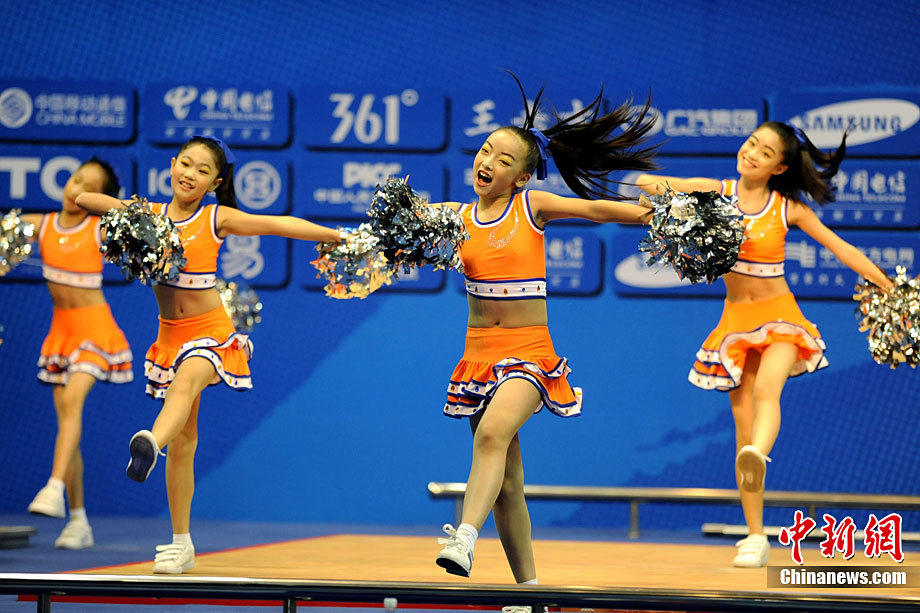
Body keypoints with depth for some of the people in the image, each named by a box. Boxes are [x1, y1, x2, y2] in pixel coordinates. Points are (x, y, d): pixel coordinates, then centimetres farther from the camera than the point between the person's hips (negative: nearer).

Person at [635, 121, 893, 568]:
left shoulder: (789, 208, -1)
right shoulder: (715, 193, 1)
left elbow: (841, 249, 3)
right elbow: (641, 182, -4)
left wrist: (891, 289, 0)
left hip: (779, 316, -2)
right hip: (736, 318, 2)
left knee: (766, 388, -33)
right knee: (743, 424, -2)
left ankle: (758, 458, -63)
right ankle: (755, 536, 3)